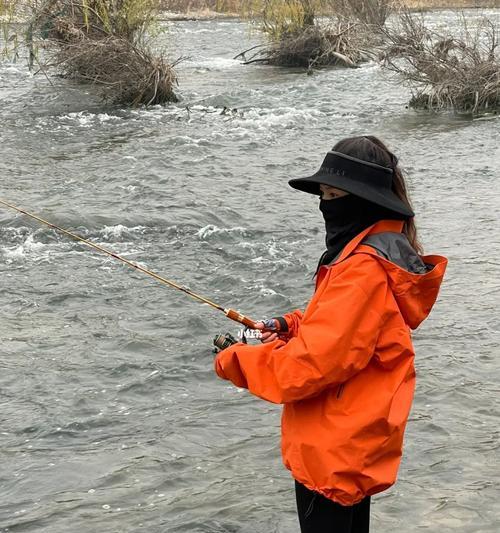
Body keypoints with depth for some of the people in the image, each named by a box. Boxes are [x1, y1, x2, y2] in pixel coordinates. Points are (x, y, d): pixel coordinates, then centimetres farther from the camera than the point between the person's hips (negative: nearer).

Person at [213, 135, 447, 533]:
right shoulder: (384, 248, 6)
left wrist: (236, 361, -16)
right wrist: (293, 327, 3)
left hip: (332, 454, -10)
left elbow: (315, 363, -28)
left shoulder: (365, 269, -27)